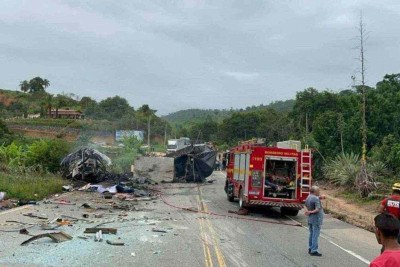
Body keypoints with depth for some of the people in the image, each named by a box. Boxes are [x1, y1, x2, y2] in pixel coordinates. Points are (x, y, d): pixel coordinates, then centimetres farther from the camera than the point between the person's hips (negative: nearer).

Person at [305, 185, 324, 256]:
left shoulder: (308, 197, 8)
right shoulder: (316, 198, -20)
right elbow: (317, 209, -24)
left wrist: (309, 212, 1)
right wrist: (311, 212, -14)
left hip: (310, 219, 9)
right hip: (316, 219, -9)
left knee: (311, 234, 17)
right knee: (315, 235, -3)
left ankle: (310, 248, 24)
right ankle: (314, 251, -1)